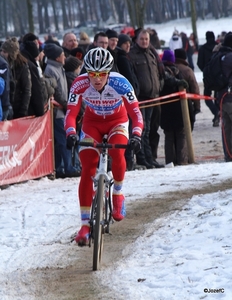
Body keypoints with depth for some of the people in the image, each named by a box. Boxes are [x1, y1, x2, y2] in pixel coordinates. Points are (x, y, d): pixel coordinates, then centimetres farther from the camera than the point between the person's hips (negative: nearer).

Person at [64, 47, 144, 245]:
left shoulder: (120, 84, -31)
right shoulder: (80, 85, -28)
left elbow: (135, 112, -29)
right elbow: (71, 113, -27)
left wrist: (136, 135, -46)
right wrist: (71, 134, -46)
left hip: (117, 121, -1)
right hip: (93, 122, 1)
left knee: (117, 154, -31)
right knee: (87, 169, -13)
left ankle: (118, 194, -1)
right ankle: (85, 225, -7)